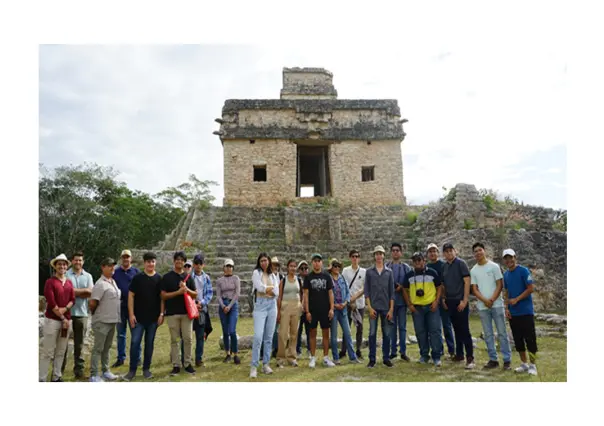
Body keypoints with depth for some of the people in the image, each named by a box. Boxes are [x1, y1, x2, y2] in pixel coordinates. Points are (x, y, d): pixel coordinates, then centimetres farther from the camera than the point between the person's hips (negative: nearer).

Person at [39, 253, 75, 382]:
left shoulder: (69, 282, 10)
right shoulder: (50, 281, -7)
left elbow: (73, 299, 6)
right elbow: (51, 303, -13)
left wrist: (64, 309, -14)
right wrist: (62, 319, -12)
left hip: (67, 320, 6)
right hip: (52, 320, -5)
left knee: (61, 351, 11)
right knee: (48, 351, -3)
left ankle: (57, 377, 20)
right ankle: (42, 378, 5)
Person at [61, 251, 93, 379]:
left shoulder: (88, 276, 9)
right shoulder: (66, 274, -1)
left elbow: (90, 292, -2)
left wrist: (75, 291, -9)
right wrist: (83, 291, -8)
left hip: (82, 313, 3)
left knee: (79, 343, 9)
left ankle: (79, 368, 17)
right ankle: (60, 368, 19)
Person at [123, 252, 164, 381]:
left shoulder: (159, 279, 2)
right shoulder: (137, 278, -2)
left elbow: (162, 297, 4)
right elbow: (131, 296, -2)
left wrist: (161, 314, -3)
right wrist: (131, 314, -8)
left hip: (153, 318, 2)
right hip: (138, 317, -1)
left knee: (149, 343, 10)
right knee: (135, 343, -2)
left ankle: (146, 369, 21)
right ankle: (132, 370, 9)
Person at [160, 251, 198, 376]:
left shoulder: (189, 277, 11)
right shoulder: (167, 277, 3)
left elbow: (195, 295, 10)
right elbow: (163, 296, -3)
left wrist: (186, 289, -9)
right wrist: (178, 292, -14)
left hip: (187, 312, 2)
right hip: (172, 313, -2)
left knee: (188, 339, 2)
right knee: (174, 340, 4)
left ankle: (187, 363, 14)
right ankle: (176, 365, 13)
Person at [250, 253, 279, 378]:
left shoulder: (273, 275, 15)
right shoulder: (256, 273, 3)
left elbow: (277, 292, 4)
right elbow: (259, 287, -12)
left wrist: (266, 289, -7)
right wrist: (271, 288, -1)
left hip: (272, 305, 5)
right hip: (260, 305, -4)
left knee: (269, 337, 7)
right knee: (258, 336, -13)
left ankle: (266, 364, 16)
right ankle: (254, 366, -6)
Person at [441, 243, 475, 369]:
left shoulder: (461, 263, -6)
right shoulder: (444, 266, 11)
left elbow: (467, 282, -11)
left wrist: (465, 300, -15)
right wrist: (443, 298, 7)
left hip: (460, 301, -6)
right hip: (450, 302, 6)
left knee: (464, 330, -6)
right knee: (456, 329, 13)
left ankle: (470, 358, -2)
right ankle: (459, 354, 21)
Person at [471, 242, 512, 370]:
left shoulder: (494, 266, 0)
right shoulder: (473, 270, 6)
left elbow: (500, 285, -4)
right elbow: (474, 289, 3)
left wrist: (492, 300, -13)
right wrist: (485, 301, -12)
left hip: (497, 304, -3)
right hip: (482, 306, 3)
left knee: (502, 333, 1)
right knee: (488, 334, 7)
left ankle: (507, 360, 8)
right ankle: (493, 360, 15)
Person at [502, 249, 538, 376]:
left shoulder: (523, 271, -8)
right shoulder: (506, 275, 10)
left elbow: (531, 288, -12)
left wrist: (516, 299, -15)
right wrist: (507, 308, 6)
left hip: (526, 311, -6)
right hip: (513, 313, 6)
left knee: (530, 339, -2)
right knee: (518, 339, 10)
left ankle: (532, 365, 8)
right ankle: (524, 364, 20)